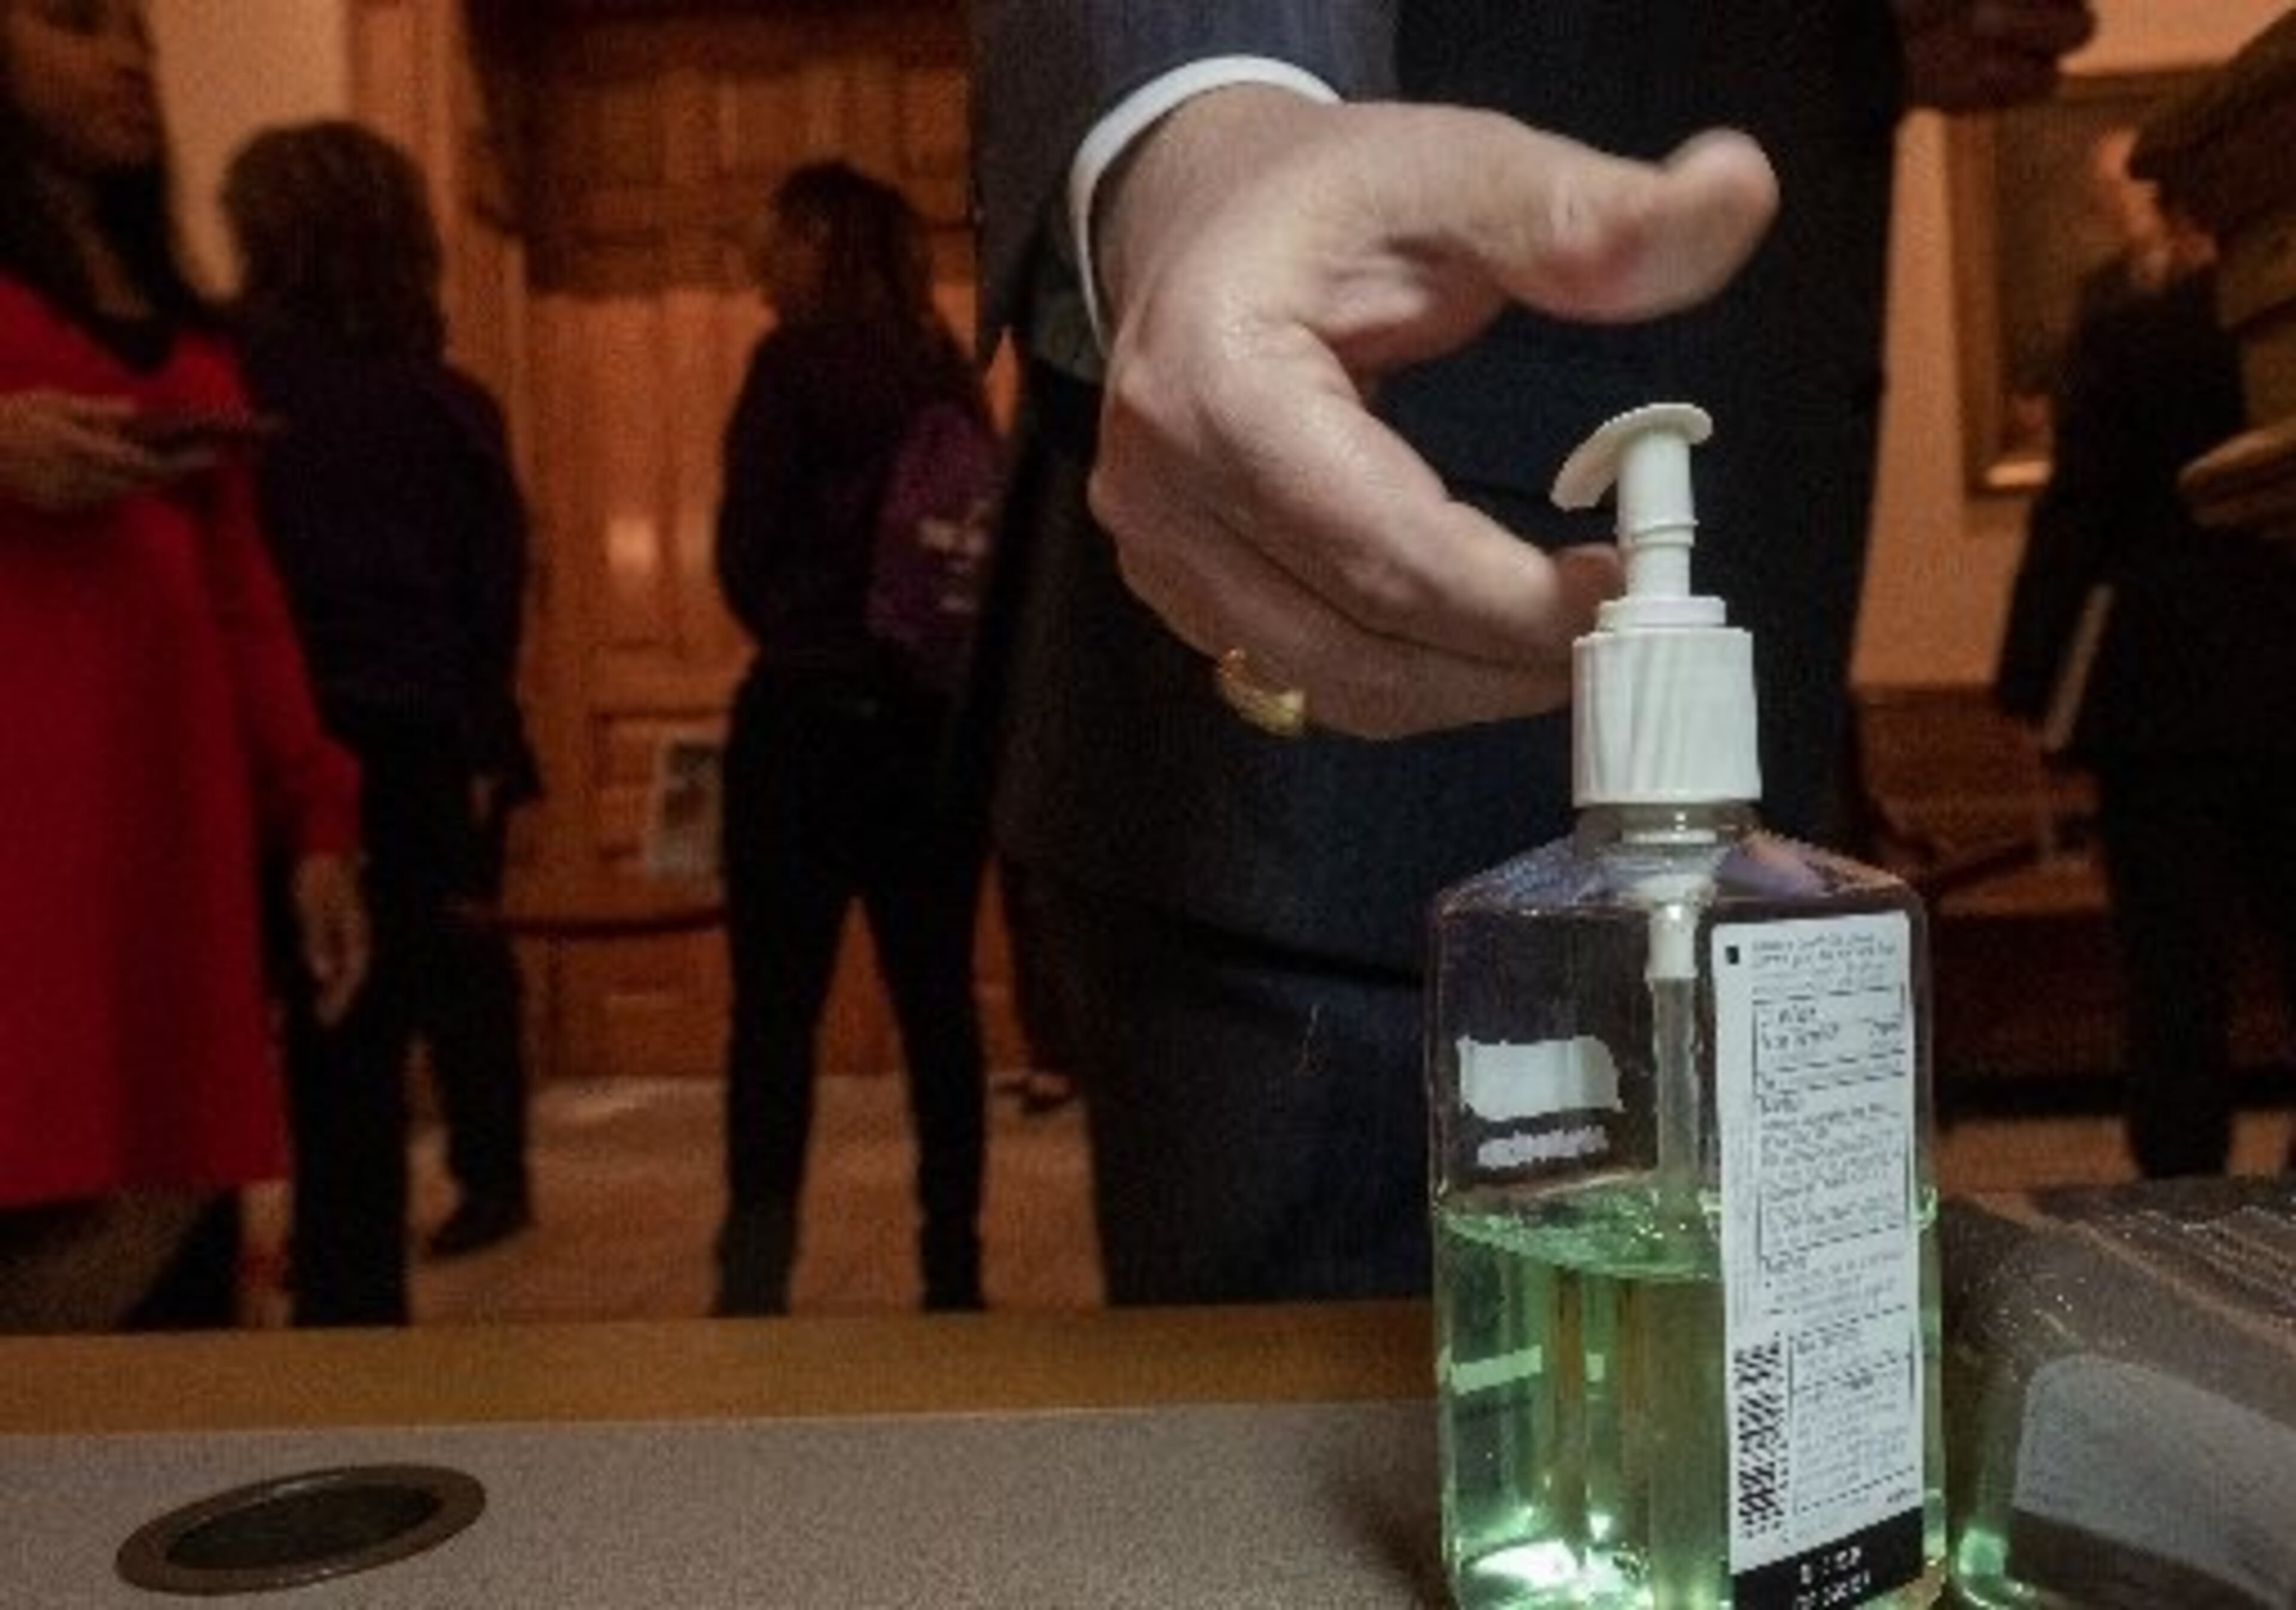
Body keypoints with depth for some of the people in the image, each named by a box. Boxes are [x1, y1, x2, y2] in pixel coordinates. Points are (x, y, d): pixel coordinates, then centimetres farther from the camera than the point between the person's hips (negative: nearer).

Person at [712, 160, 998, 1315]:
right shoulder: (945, 372, 12)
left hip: (812, 717, -5)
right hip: (939, 717, 6)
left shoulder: (798, 360, -4)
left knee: (776, 1006, -1)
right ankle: (954, 1271, 16)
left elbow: (745, 552, -5)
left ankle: (757, 1277, -1)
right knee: (936, 999, 9)